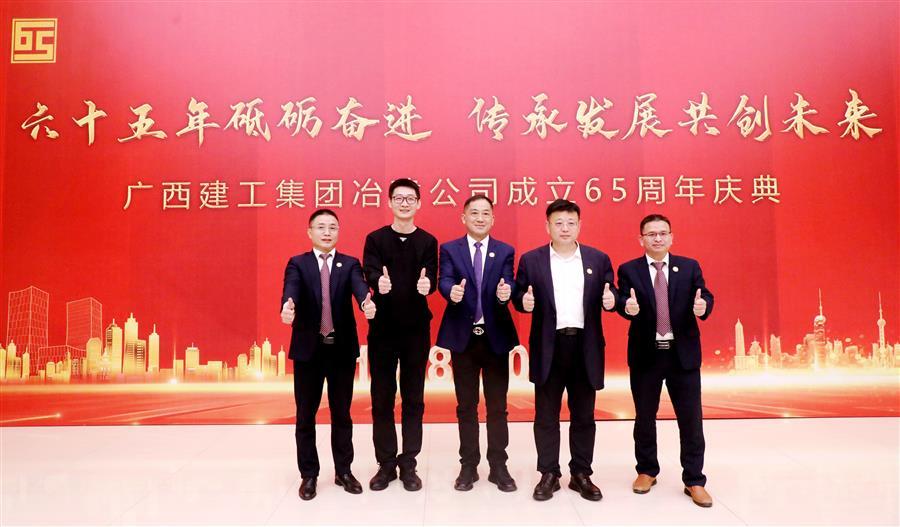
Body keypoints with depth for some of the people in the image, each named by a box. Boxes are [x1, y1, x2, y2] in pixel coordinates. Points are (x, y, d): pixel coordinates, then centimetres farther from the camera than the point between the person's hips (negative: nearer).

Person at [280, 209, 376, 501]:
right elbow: (291, 288, -18)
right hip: (308, 348, 0)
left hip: (342, 347, 1)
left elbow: (359, 286, -17)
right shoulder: (297, 263, 1)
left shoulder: (350, 264, 3)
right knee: (306, 415, 8)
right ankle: (308, 475, 22)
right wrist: (288, 305, -42)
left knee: (342, 413, 11)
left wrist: (367, 302, -41)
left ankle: (343, 471, 25)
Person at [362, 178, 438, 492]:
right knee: (382, 398, 6)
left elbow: (431, 278, -6)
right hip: (382, 327, 0)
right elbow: (370, 272, -11)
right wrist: (379, 282, -34)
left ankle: (408, 464, 19)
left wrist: (427, 285, -31)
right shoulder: (375, 239, 4)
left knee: (413, 398, 7)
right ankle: (386, 463, 19)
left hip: (416, 328, 0)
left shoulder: (428, 242, 5)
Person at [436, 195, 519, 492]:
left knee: (497, 407, 8)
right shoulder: (449, 249, 2)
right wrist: (453, 291, -37)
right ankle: (469, 466, 21)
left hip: (496, 337, 1)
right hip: (463, 337, 0)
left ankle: (498, 467, 19)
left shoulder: (505, 251, 5)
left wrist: (505, 293, -33)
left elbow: (508, 284, -9)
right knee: (466, 407, 10)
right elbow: (444, 281, -13)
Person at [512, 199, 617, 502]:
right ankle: (549, 474, 20)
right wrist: (524, 301, -20)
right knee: (546, 415, 7)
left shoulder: (598, 259, 7)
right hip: (549, 346, -1)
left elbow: (609, 296, 7)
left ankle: (581, 474, 24)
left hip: (585, 346, 2)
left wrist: (611, 300, -16)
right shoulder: (531, 260, 2)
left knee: (583, 414, 11)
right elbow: (519, 296, 2)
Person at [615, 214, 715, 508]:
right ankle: (647, 471, 30)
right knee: (644, 417, 12)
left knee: (691, 418, 5)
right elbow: (623, 302, -11)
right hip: (645, 354, 0)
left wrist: (702, 306, -27)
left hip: (683, 353, 1)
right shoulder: (629, 270, 0)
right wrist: (628, 307, -34)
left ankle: (694, 480, 17)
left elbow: (705, 297, -3)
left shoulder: (689, 267, 5)